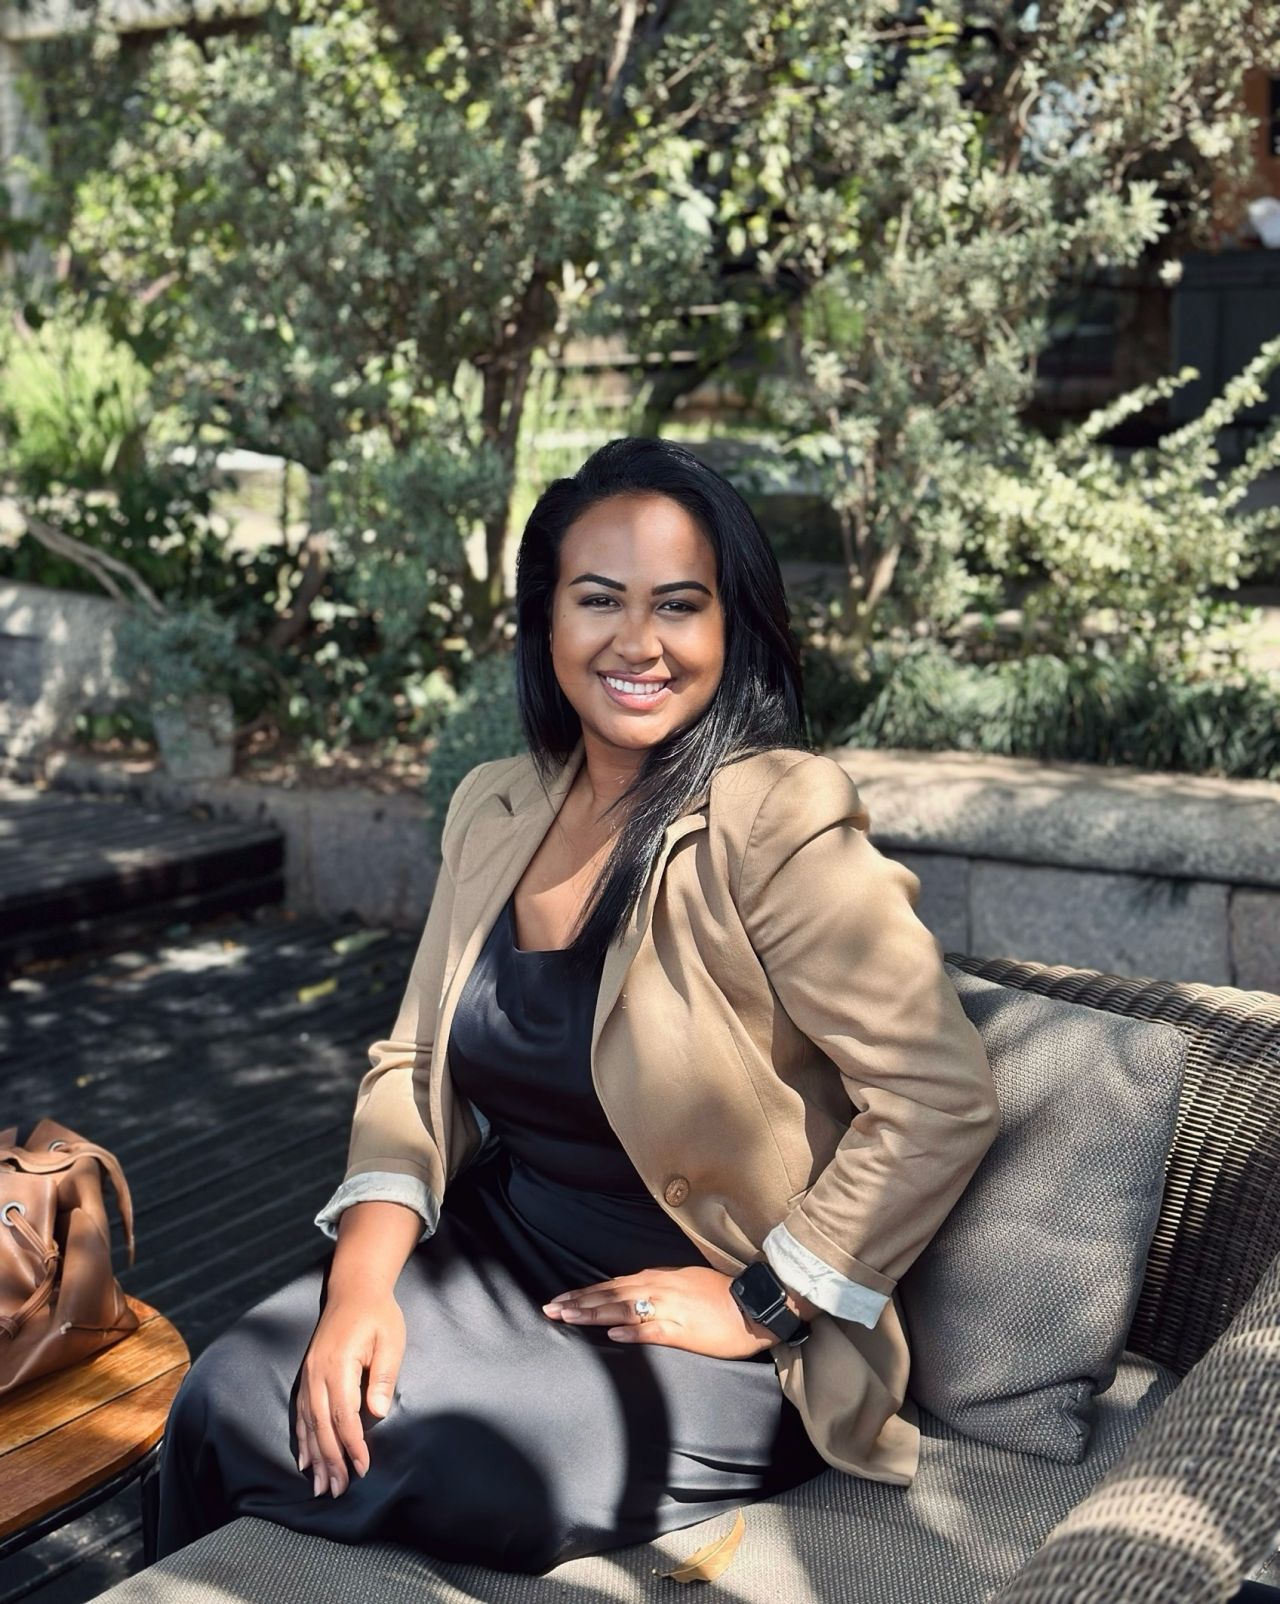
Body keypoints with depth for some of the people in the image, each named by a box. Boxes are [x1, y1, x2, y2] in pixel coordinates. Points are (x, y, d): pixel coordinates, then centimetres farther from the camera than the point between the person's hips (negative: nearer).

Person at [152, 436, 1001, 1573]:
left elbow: (943, 1104, -22)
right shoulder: (493, 810, 4)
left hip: (708, 1344, -6)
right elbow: (417, 1063, 6)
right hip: (501, 1254, 6)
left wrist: (759, 1304, -16)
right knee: (227, 1401, -12)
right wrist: (363, 1279, -10)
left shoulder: (774, 822, -20)